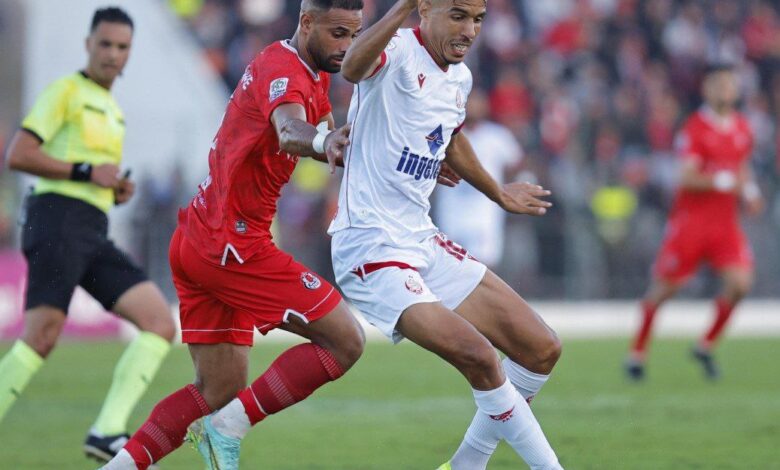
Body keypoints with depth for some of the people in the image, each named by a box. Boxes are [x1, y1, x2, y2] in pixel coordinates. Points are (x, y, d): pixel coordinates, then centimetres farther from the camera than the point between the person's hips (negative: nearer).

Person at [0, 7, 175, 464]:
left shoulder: (114, 112, 26)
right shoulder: (66, 91, 1)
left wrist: (119, 190, 13)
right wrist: (86, 172, -12)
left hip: (94, 236, 8)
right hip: (58, 220, -8)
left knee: (162, 325, -6)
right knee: (42, 337, -20)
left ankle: (107, 432, -14)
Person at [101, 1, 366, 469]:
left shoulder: (313, 73, 14)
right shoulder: (285, 72, -17)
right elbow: (289, 131, -40)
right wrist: (322, 141, -63)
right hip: (232, 244, -10)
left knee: (220, 390, 12)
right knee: (345, 341, -9)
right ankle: (231, 427, -9)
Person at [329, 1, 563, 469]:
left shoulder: (460, 78, 10)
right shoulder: (397, 52, -15)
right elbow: (353, 68, -41)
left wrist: (499, 194, 47)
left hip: (422, 241, 9)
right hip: (371, 248, -9)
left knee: (542, 350, 6)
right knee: (479, 356, -24)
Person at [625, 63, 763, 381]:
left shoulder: (743, 129, 9)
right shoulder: (694, 128, -10)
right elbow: (687, 178, -17)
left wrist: (749, 191, 6)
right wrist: (721, 181, -28)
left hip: (726, 221, 5)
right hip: (690, 219, -5)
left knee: (740, 283, -12)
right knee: (664, 289, 1)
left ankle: (706, 346, 7)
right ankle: (637, 352, 18)